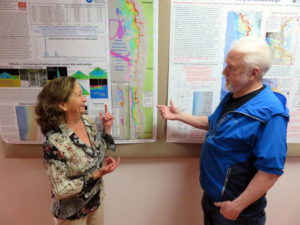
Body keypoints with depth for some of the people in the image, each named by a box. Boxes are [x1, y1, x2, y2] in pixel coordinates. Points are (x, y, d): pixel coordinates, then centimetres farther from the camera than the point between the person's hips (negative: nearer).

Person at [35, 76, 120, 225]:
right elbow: (60, 190, -23)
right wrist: (97, 174, -29)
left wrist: (107, 128, -10)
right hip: (73, 213, -6)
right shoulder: (54, 143, -30)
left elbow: (100, 150, 4)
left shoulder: (86, 121, -10)